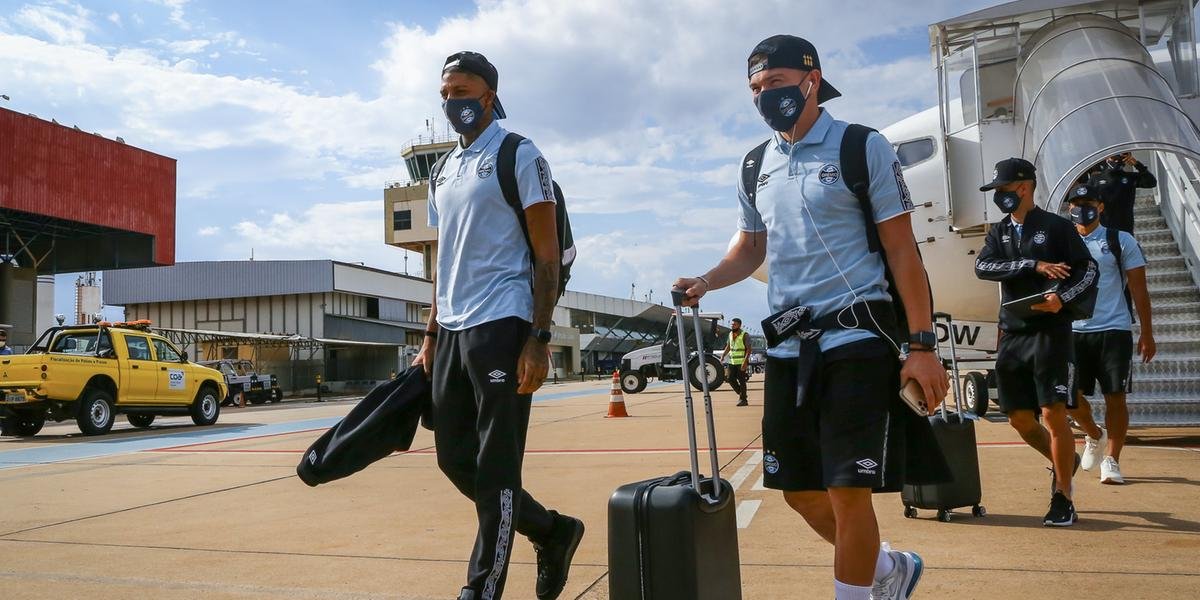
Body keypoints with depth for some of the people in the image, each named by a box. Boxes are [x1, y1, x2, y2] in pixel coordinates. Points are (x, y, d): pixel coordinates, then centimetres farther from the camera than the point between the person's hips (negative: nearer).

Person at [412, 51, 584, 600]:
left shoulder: (519, 156, -2)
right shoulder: (444, 171, 20)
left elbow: (548, 256, -8)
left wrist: (538, 339, -16)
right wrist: (432, 337, 17)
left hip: (500, 325, -8)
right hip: (451, 330, 8)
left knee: (495, 467, -3)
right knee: (454, 456, 11)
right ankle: (551, 530, 28)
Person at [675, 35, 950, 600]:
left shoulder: (863, 147, -4)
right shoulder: (757, 166, 12)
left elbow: (901, 249, -6)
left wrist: (922, 345, -11)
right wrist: (707, 281, -1)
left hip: (856, 339, -6)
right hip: (787, 347, 6)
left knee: (847, 491, -6)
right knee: (800, 492, 11)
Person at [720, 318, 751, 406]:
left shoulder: (744, 335, -9)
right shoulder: (730, 334, 10)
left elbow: (748, 349, -13)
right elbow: (728, 346, 19)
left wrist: (745, 361, -22)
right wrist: (723, 356, 5)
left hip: (741, 362, -6)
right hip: (732, 362, 6)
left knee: (741, 381, -2)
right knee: (730, 378, 3)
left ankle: (743, 399, 8)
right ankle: (741, 394, 21)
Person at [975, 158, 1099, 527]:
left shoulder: (1056, 227, 1)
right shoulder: (998, 232, 14)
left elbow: (1088, 270, -1)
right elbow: (983, 267, -4)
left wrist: (1062, 298, -19)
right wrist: (1034, 265, -14)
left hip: (1050, 332, -5)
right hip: (1013, 334, 5)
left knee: (1053, 414, -10)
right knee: (1019, 419, 9)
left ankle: (1062, 499, 2)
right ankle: (1064, 463, 36)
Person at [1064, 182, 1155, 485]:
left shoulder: (1121, 241, 3)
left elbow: (1139, 291, 3)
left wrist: (1147, 334, -2)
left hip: (1114, 330, -2)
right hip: (1074, 332, 2)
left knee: (1115, 397, -1)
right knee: (1071, 395, -1)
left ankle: (1111, 461, 10)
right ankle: (1095, 436, 28)